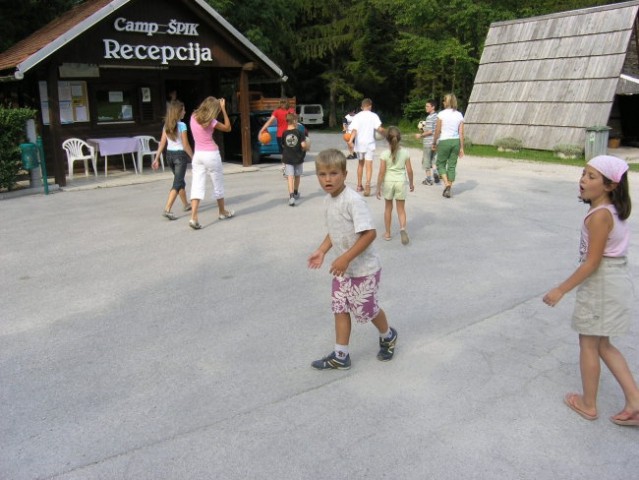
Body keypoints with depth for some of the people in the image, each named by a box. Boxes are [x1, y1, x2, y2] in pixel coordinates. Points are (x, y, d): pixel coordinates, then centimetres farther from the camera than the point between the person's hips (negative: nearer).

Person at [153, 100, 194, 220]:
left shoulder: (166, 125, 5)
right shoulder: (182, 125, -13)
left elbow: (162, 143, 4)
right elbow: (186, 145, -14)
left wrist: (156, 159, 6)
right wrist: (193, 158, -5)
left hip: (169, 154, 7)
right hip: (180, 155, -7)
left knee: (180, 180, 22)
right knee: (177, 183, -6)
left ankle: (186, 205, 36)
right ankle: (167, 209, -16)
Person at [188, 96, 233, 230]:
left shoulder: (194, 117, 4)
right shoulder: (210, 121, -13)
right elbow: (228, 128, -3)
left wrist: (219, 106, 18)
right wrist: (223, 109, -5)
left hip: (197, 154, 5)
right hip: (211, 154, -5)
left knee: (197, 186, -3)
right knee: (218, 185, 14)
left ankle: (193, 217, -16)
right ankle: (222, 212, 32)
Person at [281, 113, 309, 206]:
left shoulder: (284, 133, -2)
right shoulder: (299, 132, -10)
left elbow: (283, 145, 8)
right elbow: (304, 145, -18)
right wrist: (307, 146, 4)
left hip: (288, 158, 0)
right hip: (298, 158, 0)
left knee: (290, 177, -6)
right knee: (297, 176, 19)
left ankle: (291, 196, -23)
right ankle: (295, 193, 37)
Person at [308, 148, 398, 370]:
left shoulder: (353, 200, -25)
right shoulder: (328, 200, 2)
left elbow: (369, 233, -29)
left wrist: (346, 258, -30)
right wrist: (321, 251, 3)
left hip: (363, 269, -7)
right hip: (343, 269, 8)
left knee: (366, 310, 10)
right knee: (340, 309, 10)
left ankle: (388, 336, 39)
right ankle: (340, 356, 22)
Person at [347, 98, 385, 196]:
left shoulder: (357, 116, 2)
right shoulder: (374, 116, -3)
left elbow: (354, 130, -12)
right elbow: (379, 129, -13)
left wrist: (351, 141, -22)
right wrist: (384, 133, 8)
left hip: (359, 144, 3)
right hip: (369, 144, -3)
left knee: (360, 164, 20)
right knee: (369, 165, -6)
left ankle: (359, 185, 28)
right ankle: (367, 185, -26)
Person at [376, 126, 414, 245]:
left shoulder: (385, 154, -10)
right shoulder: (405, 152, -5)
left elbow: (381, 173, -10)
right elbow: (409, 170, -1)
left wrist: (378, 187, -2)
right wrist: (411, 183, 15)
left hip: (388, 182, 0)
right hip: (401, 182, 0)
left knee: (388, 207, 16)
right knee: (401, 208, 8)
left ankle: (387, 233, 24)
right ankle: (403, 228, -19)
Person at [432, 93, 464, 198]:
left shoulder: (441, 114, -7)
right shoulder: (459, 115, 3)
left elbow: (437, 131, -7)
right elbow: (461, 133, 1)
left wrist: (434, 143, 5)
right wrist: (461, 148, 5)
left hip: (444, 141, -3)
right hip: (456, 141, 4)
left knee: (441, 163, 12)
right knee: (452, 166, 9)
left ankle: (446, 184, -7)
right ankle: (448, 189, 12)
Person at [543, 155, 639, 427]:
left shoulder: (599, 215, -22)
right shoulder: (612, 210, 5)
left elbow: (592, 262, -22)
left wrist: (561, 290, -18)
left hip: (600, 284, -9)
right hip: (615, 280, 9)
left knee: (588, 344, 8)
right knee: (602, 345, 19)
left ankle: (588, 404, 24)